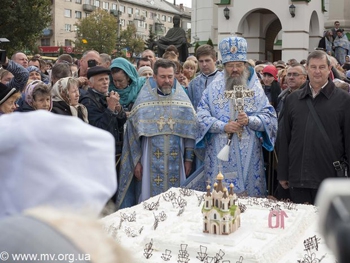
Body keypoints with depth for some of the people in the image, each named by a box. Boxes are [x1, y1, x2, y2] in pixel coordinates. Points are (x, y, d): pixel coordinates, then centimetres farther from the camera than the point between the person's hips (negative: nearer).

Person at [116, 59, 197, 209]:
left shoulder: (182, 99, 4)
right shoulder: (144, 100, 0)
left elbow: (190, 131, 6)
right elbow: (134, 131, 0)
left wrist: (188, 159, 3)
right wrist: (136, 161, -3)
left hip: (176, 163, 2)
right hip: (151, 162, -1)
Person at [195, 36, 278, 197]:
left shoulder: (256, 89, 7)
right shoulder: (214, 88, 5)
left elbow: (270, 117, 0)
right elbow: (202, 116, -3)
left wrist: (249, 121, -17)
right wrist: (223, 126, -17)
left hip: (248, 156, 1)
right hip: (220, 155, 0)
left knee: (249, 195, 3)